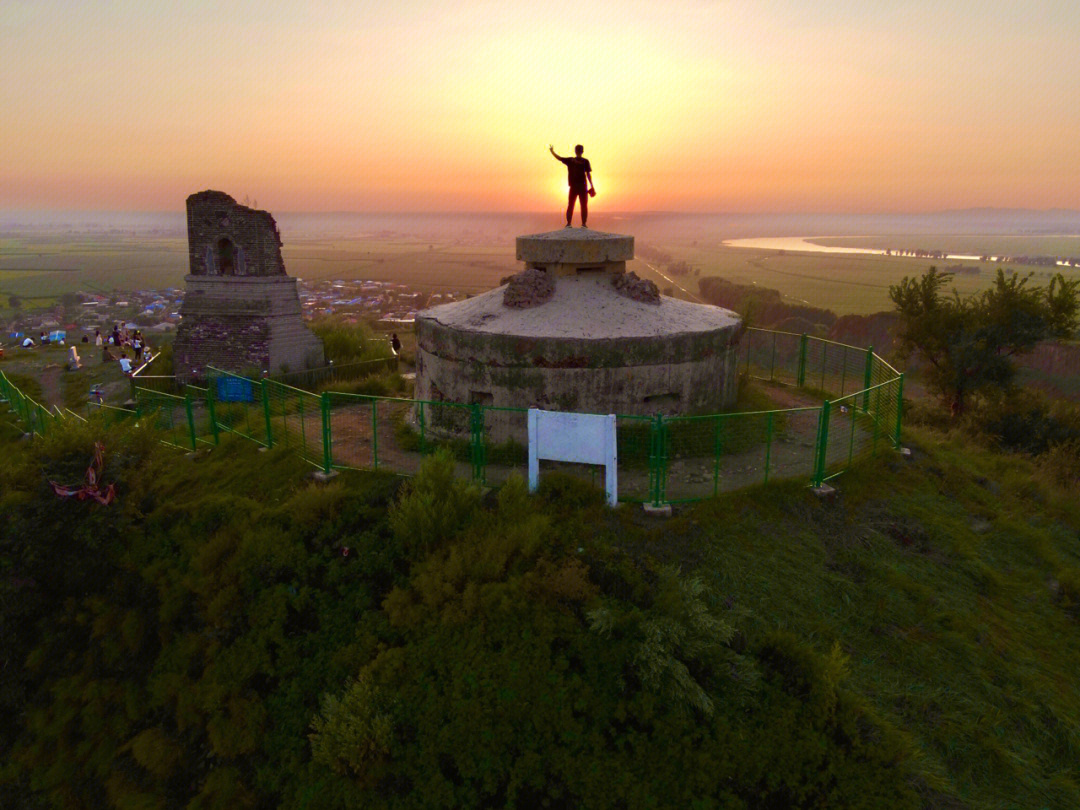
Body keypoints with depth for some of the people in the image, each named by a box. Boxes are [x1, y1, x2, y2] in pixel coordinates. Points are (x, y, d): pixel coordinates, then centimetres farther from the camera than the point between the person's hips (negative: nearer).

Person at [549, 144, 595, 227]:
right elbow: (588, 174, -3)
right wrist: (592, 186, -3)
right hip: (582, 187, -2)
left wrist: (552, 151, 17)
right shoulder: (585, 161, 0)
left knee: (570, 205, 6)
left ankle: (568, 223, 2)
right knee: (584, 206, 1)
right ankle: (583, 224, -4)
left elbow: (559, 158, 5)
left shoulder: (570, 160, 4)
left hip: (573, 187, 2)